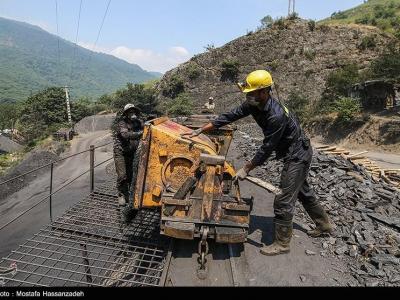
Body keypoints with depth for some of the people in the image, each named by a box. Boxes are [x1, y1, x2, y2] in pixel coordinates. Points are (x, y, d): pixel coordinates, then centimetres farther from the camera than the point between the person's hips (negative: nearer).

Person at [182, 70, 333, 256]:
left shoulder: (276, 115, -34)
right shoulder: (253, 105, -8)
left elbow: (267, 148, -28)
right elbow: (230, 116, -4)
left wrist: (246, 169, -21)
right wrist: (201, 130, -5)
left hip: (298, 156, -9)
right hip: (293, 154, 9)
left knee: (284, 200, -4)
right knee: (303, 192, 23)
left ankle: (282, 244, 12)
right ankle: (324, 226, 42)